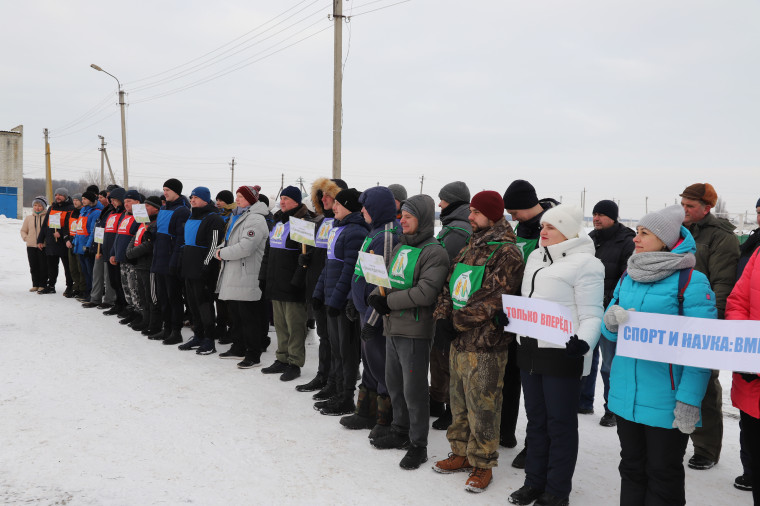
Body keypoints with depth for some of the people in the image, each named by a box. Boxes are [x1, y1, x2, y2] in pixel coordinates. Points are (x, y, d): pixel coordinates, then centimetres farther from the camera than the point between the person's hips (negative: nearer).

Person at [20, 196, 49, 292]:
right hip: (31, 246, 4)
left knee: (43, 266, -1)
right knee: (33, 266, 9)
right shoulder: (28, 218, 10)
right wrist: (26, 238, 4)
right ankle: (35, 285, 17)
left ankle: (43, 285, 7)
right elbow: (23, 230, 20)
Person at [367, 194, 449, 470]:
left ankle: (418, 445, 12)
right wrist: (377, 296, -4)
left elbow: (425, 292, -22)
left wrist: (389, 301, -16)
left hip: (415, 331, -8)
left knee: (414, 389, -1)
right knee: (394, 383, 18)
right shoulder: (400, 247, 14)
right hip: (393, 327, 8)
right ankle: (400, 431, 35)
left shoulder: (434, 252, -12)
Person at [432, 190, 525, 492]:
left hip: (486, 345, -8)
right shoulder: (469, 249, 14)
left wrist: (456, 321, -15)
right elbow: (449, 286, 15)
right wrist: (442, 317, -2)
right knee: (459, 402, 17)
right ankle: (462, 454, 32)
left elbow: (494, 301, -19)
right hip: (458, 341, 8)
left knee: (482, 406, 1)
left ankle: (483, 464, 15)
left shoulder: (507, 254, -12)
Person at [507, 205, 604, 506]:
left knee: (560, 424, 4)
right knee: (536, 421, 18)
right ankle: (534, 482, 31)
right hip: (530, 350, 8)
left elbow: (591, 315, -15)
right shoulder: (535, 257, 13)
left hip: (562, 355, -8)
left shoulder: (584, 264, -11)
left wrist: (584, 342, -30)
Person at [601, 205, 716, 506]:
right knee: (632, 467, 18)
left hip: (665, 400, -6)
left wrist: (689, 400, -20)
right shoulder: (628, 278, 9)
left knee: (663, 475, 9)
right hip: (626, 395, 6)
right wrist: (611, 322, -11)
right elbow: (610, 331, 13)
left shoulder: (691, 281, -11)